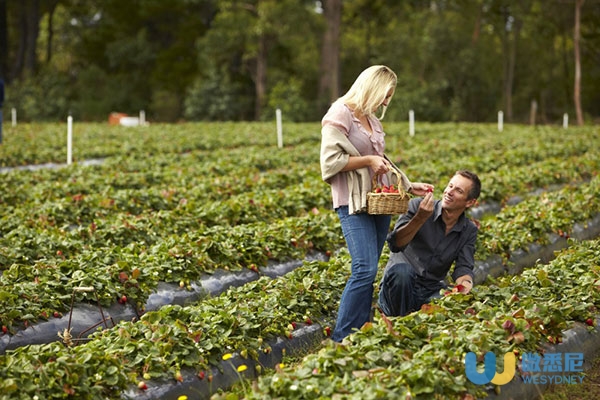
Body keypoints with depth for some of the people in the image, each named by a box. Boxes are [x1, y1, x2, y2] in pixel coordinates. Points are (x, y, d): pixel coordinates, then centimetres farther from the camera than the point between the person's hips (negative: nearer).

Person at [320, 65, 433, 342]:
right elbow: (330, 162, -15)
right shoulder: (339, 116, -8)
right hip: (353, 204, -8)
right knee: (365, 269, -17)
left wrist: (408, 185, 20)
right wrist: (367, 160, -15)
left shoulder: (372, 120, 17)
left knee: (368, 272, 6)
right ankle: (341, 339, -10)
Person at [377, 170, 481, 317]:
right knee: (401, 271, -38)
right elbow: (395, 244, -19)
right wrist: (420, 218, -33)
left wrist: (465, 282, -27)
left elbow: (463, 267, -2)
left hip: (432, 291, 3)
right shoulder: (417, 206, -7)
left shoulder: (469, 231, 6)